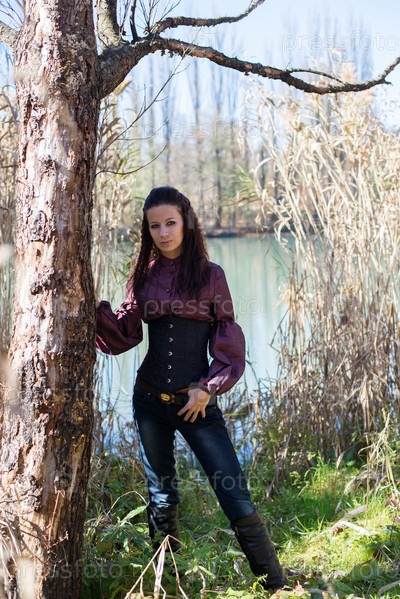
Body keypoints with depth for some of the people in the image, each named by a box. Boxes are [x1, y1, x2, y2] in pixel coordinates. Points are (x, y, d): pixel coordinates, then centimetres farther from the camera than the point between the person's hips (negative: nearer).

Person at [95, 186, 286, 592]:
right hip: (150, 401, 3)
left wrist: (208, 389, -8)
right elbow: (124, 334, 3)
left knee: (236, 499, -5)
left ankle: (276, 587, 6)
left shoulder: (209, 275, 0)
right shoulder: (143, 276, 6)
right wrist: (94, 306, -12)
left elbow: (228, 339, 0)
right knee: (160, 498, 12)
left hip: (197, 402, -3)